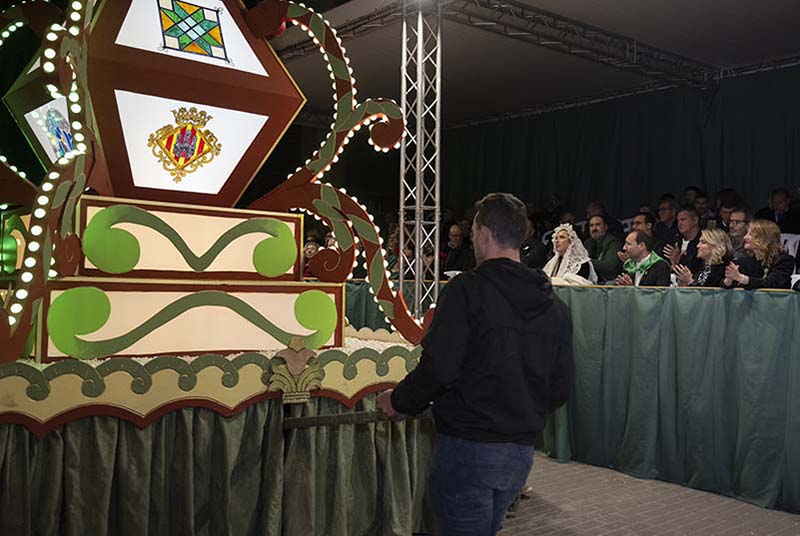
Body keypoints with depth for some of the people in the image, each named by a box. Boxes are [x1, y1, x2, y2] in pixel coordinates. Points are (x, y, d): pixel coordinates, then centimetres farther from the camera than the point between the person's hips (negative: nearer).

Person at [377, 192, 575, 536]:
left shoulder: (467, 289, -14)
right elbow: (562, 387, 9)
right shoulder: (555, 306, 7)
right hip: (522, 453, 7)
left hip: (468, 446, -7)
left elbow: (439, 369, -21)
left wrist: (398, 401, -3)